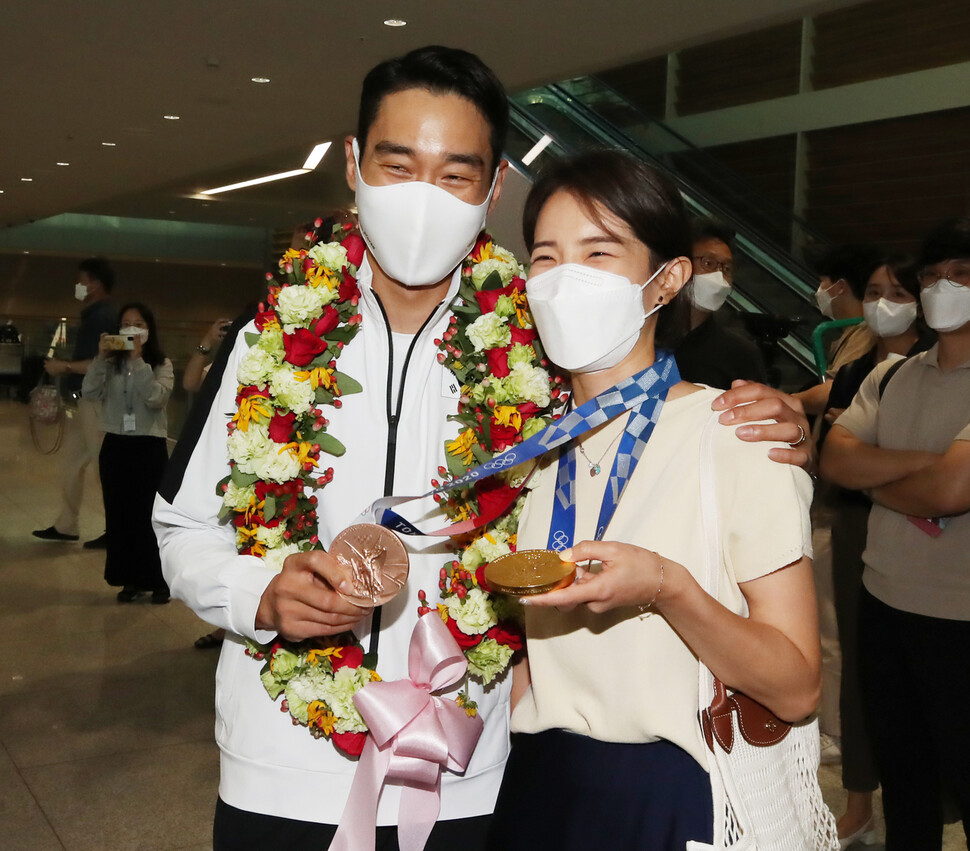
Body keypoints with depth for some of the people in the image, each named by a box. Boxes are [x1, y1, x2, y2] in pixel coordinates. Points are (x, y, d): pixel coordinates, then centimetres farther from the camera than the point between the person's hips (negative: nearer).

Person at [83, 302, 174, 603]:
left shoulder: (161, 364, -2)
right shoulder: (111, 363, 5)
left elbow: (156, 398, -18)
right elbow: (90, 391, -7)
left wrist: (138, 360, -19)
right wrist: (101, 358, -14)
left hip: (149, 446, -3)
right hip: (115, 445, 3)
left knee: (149, 514, -1)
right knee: (119, 514, 7)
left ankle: (159, 580, 10)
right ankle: (130, 578, 18)